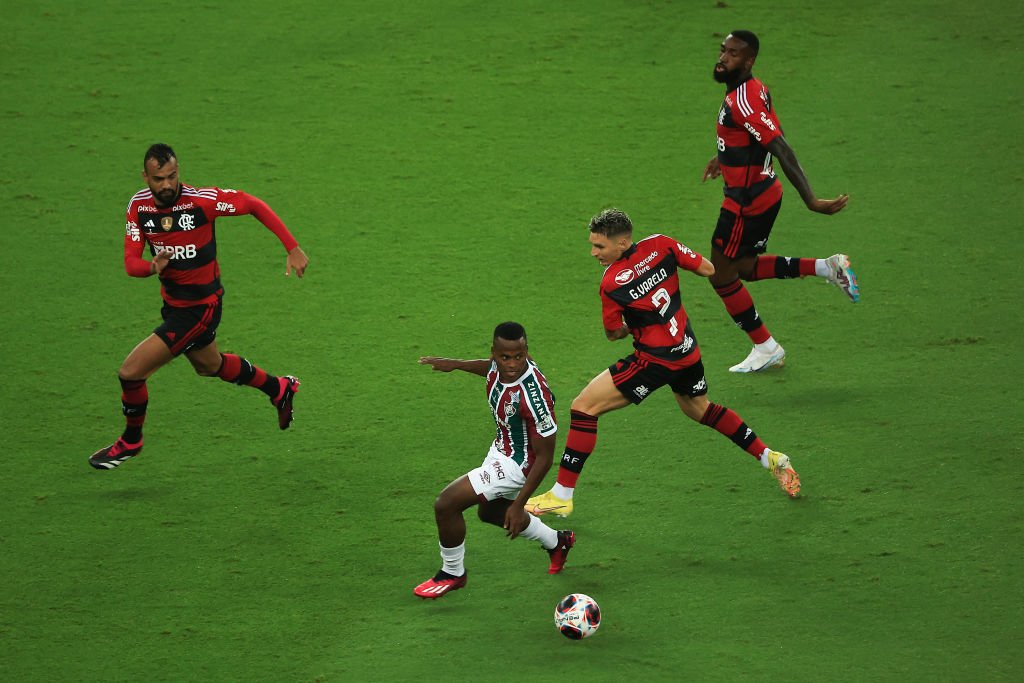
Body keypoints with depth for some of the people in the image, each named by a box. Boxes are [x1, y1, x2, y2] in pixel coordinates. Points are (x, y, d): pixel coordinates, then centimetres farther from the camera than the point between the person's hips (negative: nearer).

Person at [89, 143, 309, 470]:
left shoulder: (201, 200, -24)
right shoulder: (139, 205, -8)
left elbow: (254, 205, -13)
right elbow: (131, 262, -10)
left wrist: (293, 248, -17)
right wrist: (152, 267, -34)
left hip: (200, 307, -7)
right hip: (173, 303, 7)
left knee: (131, 372, -11)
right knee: (210, 366, 30)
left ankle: (131, 441, 16)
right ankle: (279, 389, 54)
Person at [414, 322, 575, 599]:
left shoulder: (534, 394, -37)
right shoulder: (499, 366, -15)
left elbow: (545, 456, -28)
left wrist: (519, 504, -25)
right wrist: (456, 364, 16)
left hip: (517, 462, -9)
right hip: (501, 448, 9)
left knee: (446, 504, -12)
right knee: (490, 511, 32)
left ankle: (452, 574, 12)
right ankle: (557, 542, 52)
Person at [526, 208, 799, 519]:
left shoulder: (612, 283, -20)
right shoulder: (660, 245, -8)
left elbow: (613, 333, -5)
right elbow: (708, 269, 2)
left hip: (655, 360, -7)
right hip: (688, 350, 7)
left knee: (583, 407, -3)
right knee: (699, 409, 34)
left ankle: (561, 495, -3)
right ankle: (771, 459, 38)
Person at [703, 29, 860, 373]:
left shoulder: (742, 102, -27)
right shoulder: (754, 89, 4)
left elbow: (783, 151, -32)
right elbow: (771, 132, 22)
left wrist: (810, 200, -35)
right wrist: (724, 156, 31)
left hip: (746, 201, -10)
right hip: (763, 189, 10)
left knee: (721, 275, 6)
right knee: (746, 267, 24)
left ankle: (766, 348, 18)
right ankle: (826, 267, 19)